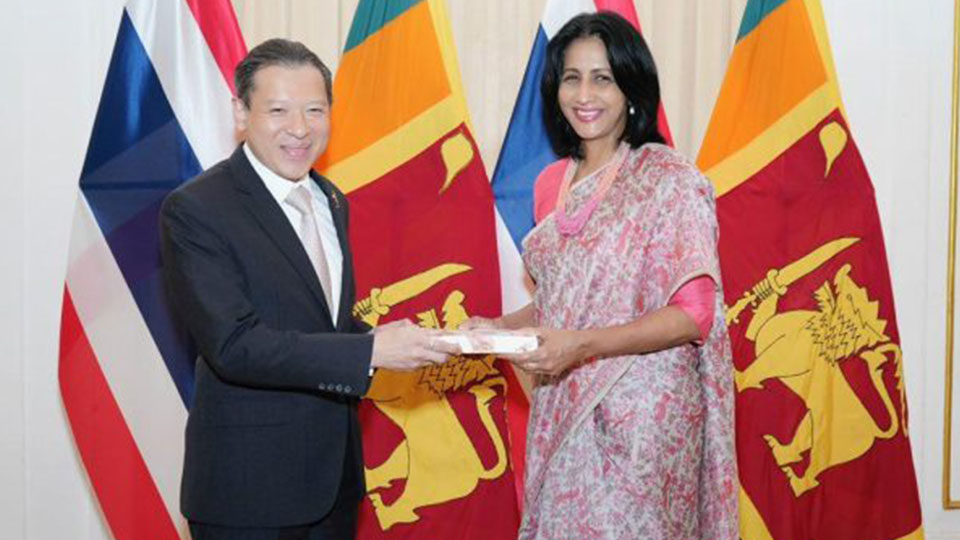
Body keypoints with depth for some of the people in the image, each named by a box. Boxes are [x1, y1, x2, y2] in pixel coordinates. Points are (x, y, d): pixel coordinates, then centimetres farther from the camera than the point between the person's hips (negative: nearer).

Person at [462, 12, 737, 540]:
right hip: (561, 415, 6)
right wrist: (500, 327, 0)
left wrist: (582, 346, -24)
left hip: (641, 419, -6)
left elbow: (692, 315, -15)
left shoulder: (669, 179, -10)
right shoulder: (552, 184, 9)